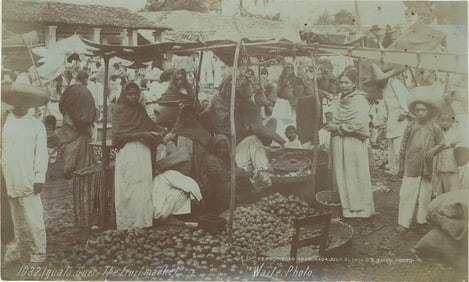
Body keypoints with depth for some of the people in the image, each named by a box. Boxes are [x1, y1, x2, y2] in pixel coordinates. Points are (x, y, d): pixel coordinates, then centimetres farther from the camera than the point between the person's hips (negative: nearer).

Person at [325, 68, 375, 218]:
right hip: (339, 144, 8)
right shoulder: (342, 100, 13)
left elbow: (358, 124, -21)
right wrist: (331, 125, 4)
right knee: (341, 176, 11)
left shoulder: (359, 101, -12)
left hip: (353, 144, -8)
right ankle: (345, 206, 22)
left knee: (354, 176, 1)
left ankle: (358, 209, 12)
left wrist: (337, 128, -15)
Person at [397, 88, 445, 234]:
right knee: (406, 194, -6)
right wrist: (401, 165, 7)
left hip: (428, 168, 1)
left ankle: (422, 219, 27)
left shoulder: (435, 129, 0)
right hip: (411, 167, -1)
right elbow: (403, 147, 6)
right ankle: (403, 222, 0)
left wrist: (433, 150, -14)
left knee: (425, 194, 11)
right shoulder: (410, 127, 0)